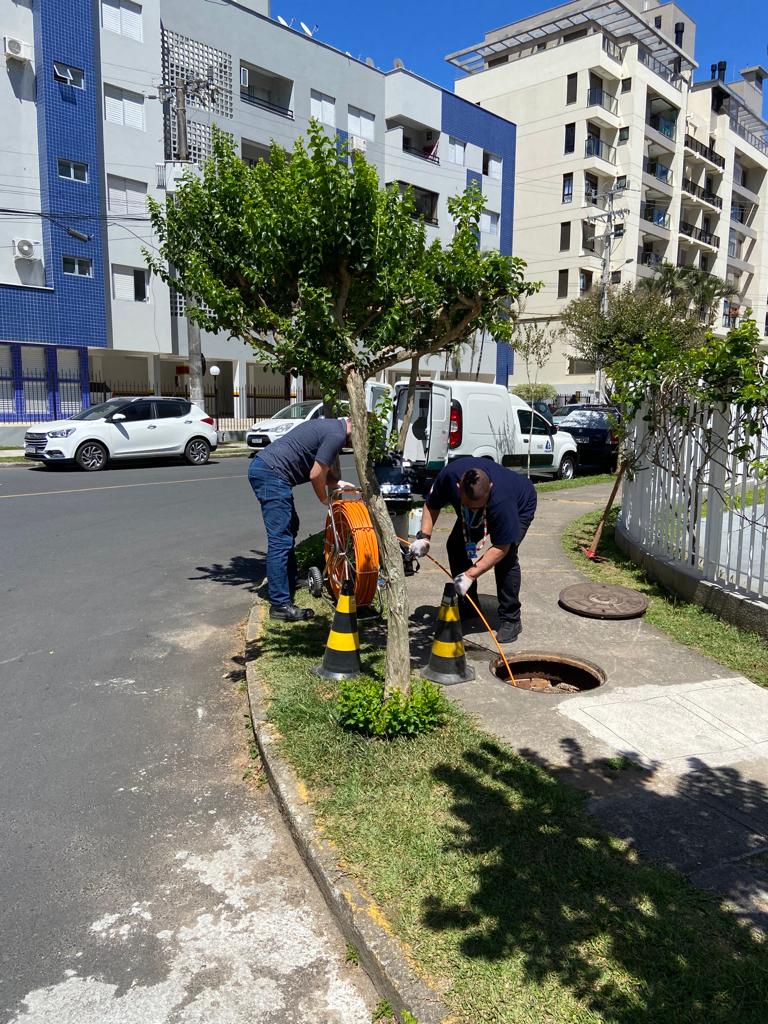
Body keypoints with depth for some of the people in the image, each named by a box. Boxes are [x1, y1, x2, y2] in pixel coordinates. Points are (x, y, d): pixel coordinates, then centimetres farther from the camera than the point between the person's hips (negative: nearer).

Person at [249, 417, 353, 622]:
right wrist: (325, 500, 6)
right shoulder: (337, 435, -12)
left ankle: (290, 583, 36)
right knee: (280, 540, -10)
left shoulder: (330, 426, 18)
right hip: (271, 473, -11)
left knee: (290, 527, 24)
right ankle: (280, 604, -9)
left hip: (262, 466, 11)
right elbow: (316, 475, -11)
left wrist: (337, 483, 15)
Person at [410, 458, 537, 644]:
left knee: (506, 556, -26)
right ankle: (467, 608, 11)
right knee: (455, 545, -7)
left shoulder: (501, 500, -47)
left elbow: (501, 547, -37)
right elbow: (431, 505, -13)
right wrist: (424, 536, -24)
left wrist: (471, 575, -39)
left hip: (520, 506, -5)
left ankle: (511, 620, -11)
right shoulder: (449, 475, -35)